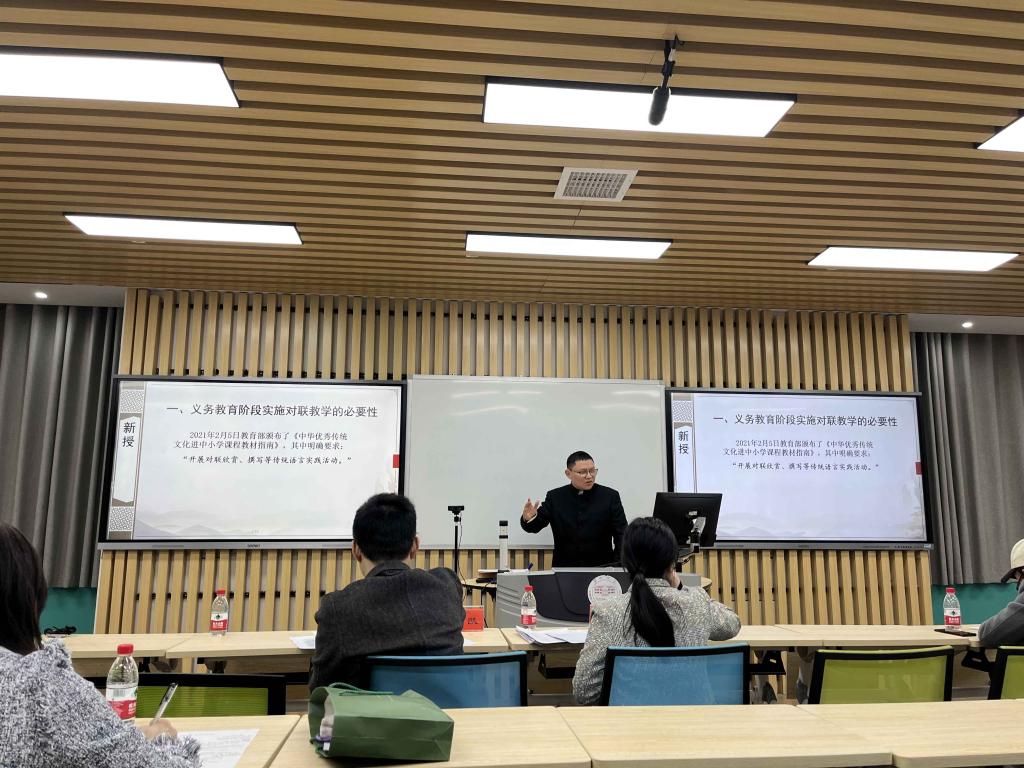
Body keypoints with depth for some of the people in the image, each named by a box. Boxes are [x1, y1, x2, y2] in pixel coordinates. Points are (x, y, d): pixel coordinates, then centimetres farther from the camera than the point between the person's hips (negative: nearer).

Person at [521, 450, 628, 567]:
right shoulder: (555, 497, 7)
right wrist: (528, 518, -18)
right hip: (564, 569, 2)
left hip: (601, 569, -2)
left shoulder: (610, 496, 3)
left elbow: (622, 536, 2)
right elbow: (534, 526, 5)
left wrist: (618, 568, -8)